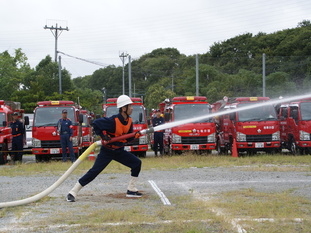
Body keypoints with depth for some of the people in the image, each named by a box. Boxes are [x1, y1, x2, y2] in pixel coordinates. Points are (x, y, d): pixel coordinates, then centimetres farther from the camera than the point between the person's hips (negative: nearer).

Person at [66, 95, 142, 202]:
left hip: (119, 151, 7)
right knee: (94, 172, -13)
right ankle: (72, 193, -7)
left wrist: (136, 135, -13)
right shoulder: (113, 121, -24)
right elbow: (95, 124, -18)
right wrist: (104, 136, -21)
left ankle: (131, 190, 11)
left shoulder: (129, 121, 0)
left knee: (137, 163, 0)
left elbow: (128, 138, 5)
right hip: (106, 151, -7)